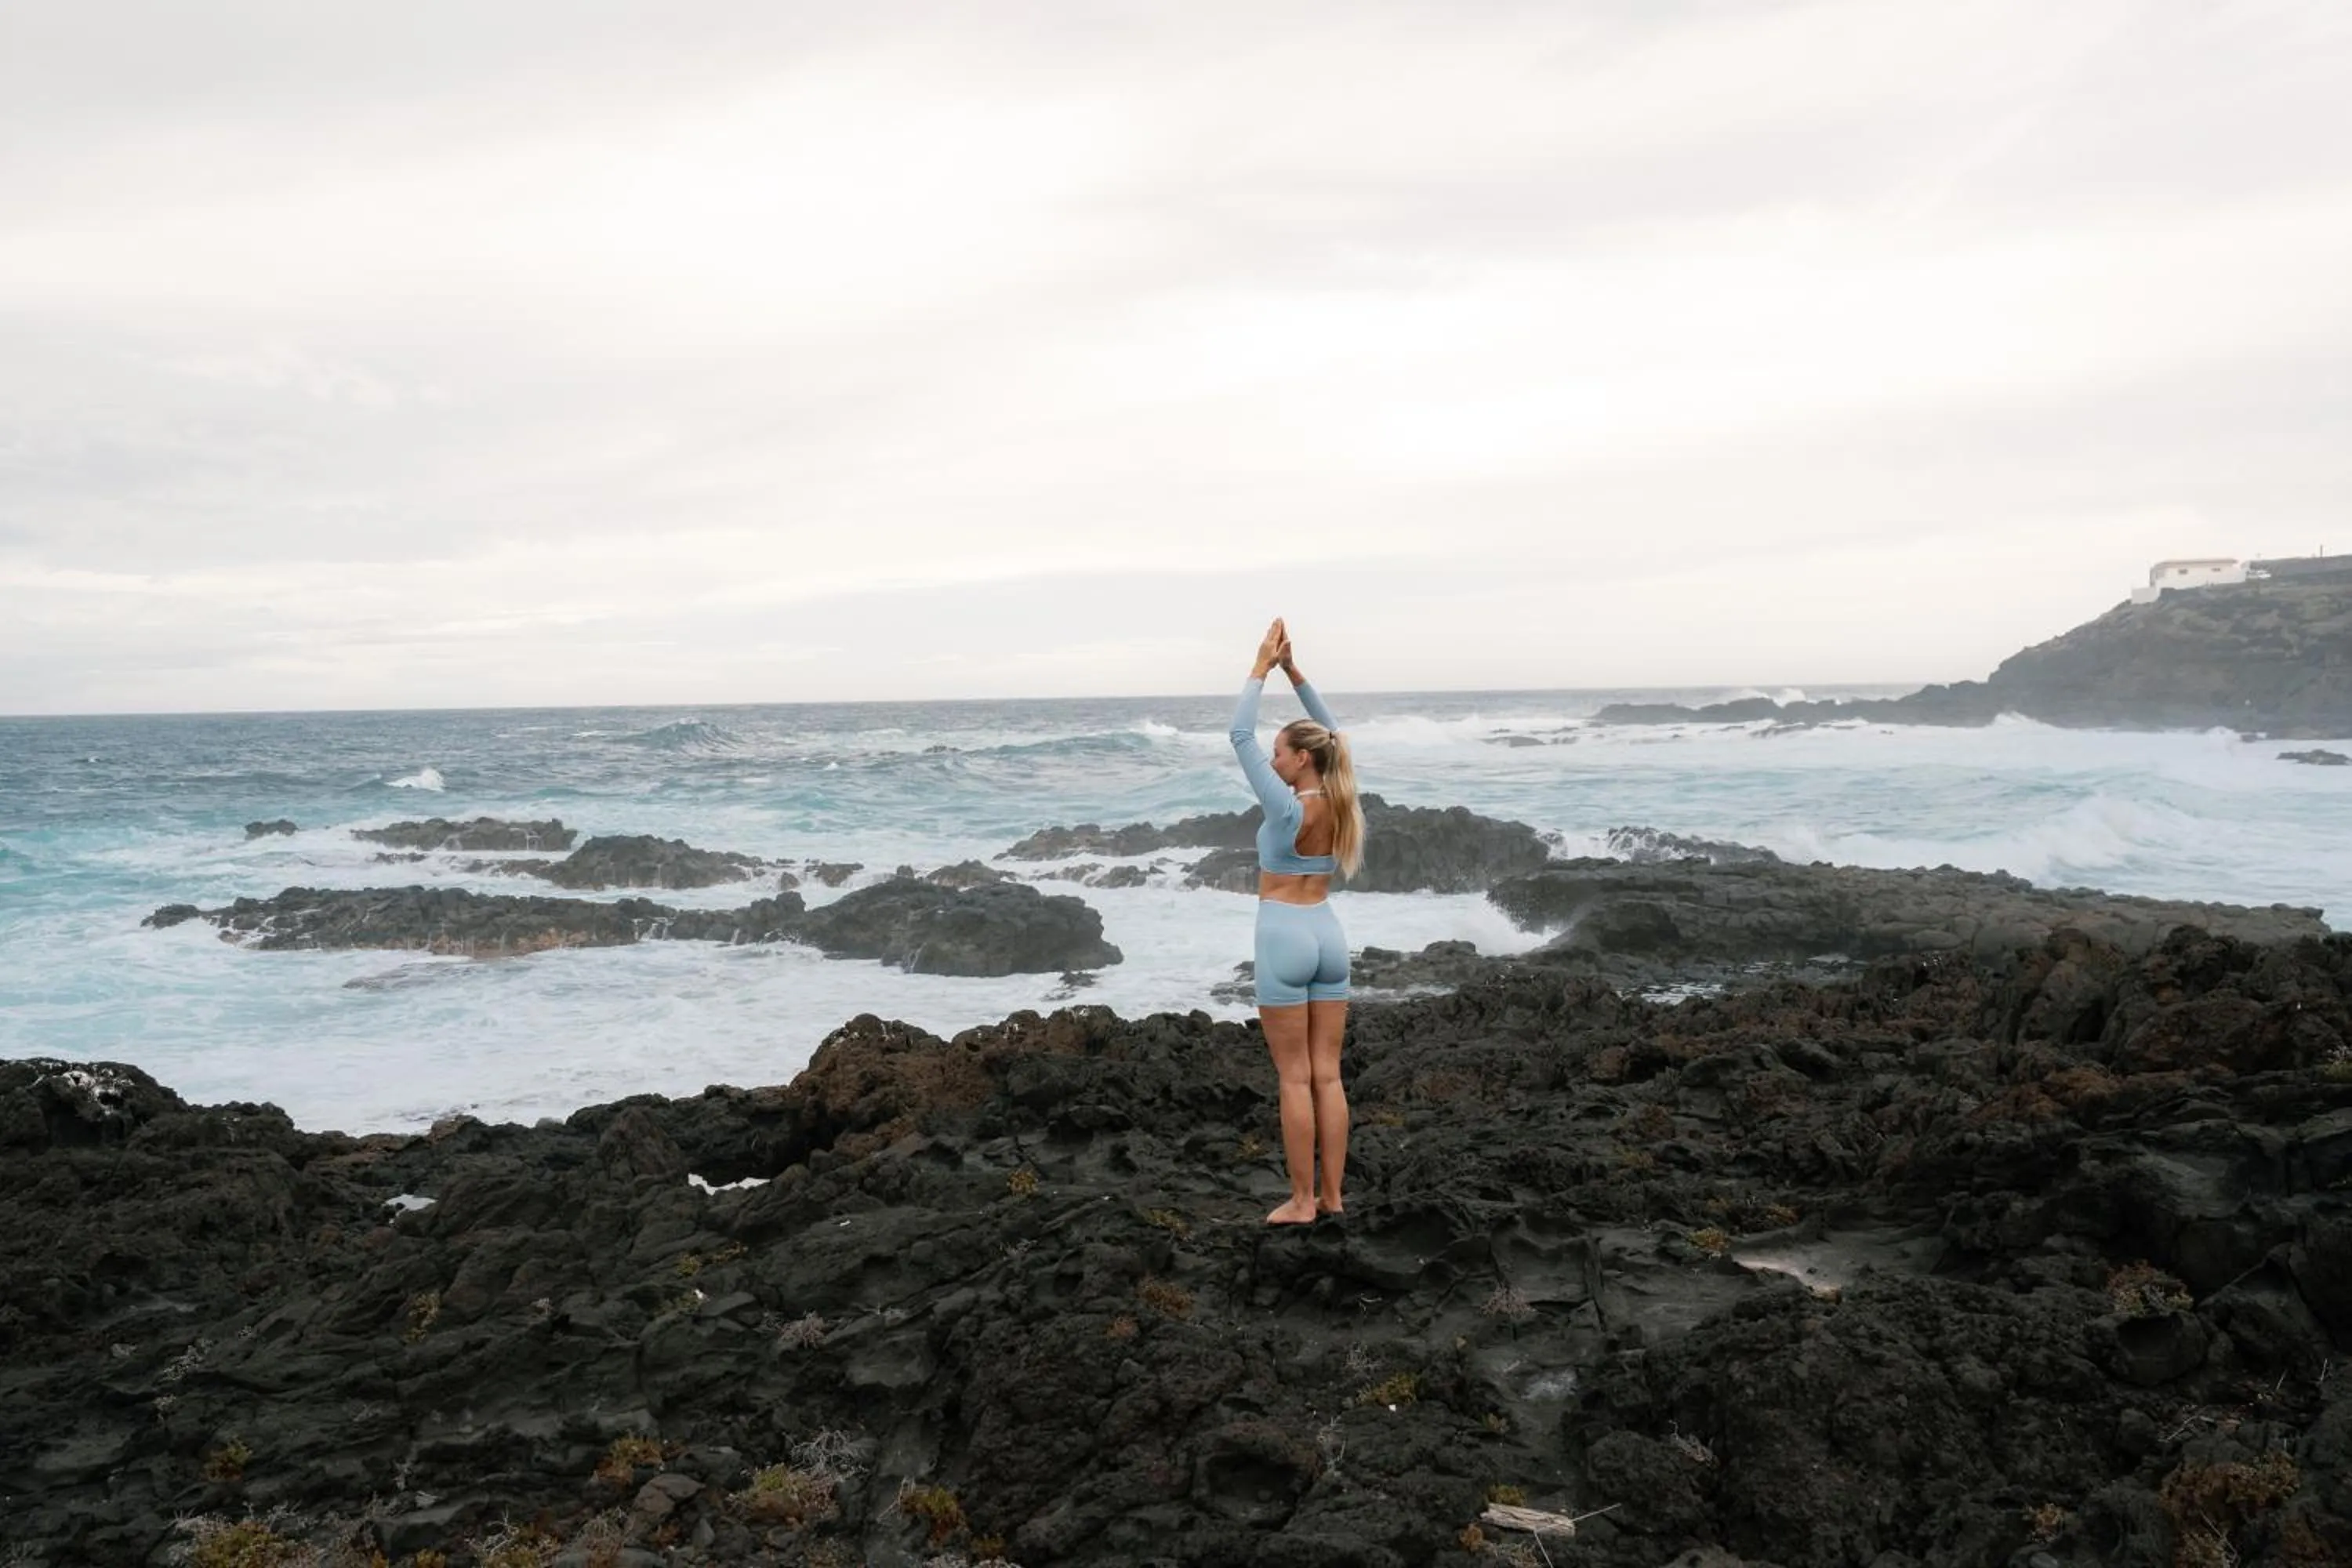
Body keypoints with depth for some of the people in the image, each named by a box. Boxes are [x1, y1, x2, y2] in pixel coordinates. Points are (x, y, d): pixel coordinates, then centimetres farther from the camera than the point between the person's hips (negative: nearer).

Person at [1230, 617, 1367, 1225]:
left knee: (1295, 1078, 0)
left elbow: (1239, 734, -13)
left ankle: (1303, 1201, 6)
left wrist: (1263, 666, -6)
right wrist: (1293, 670, 11)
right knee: (1328, 1075, 9)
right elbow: (1330, 732, 15)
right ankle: (1331, 1195, 14)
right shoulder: (1341, 802, 1)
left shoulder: (1289, 809, -16)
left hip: (1284, 938, -7)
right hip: (1328, 936, 7)